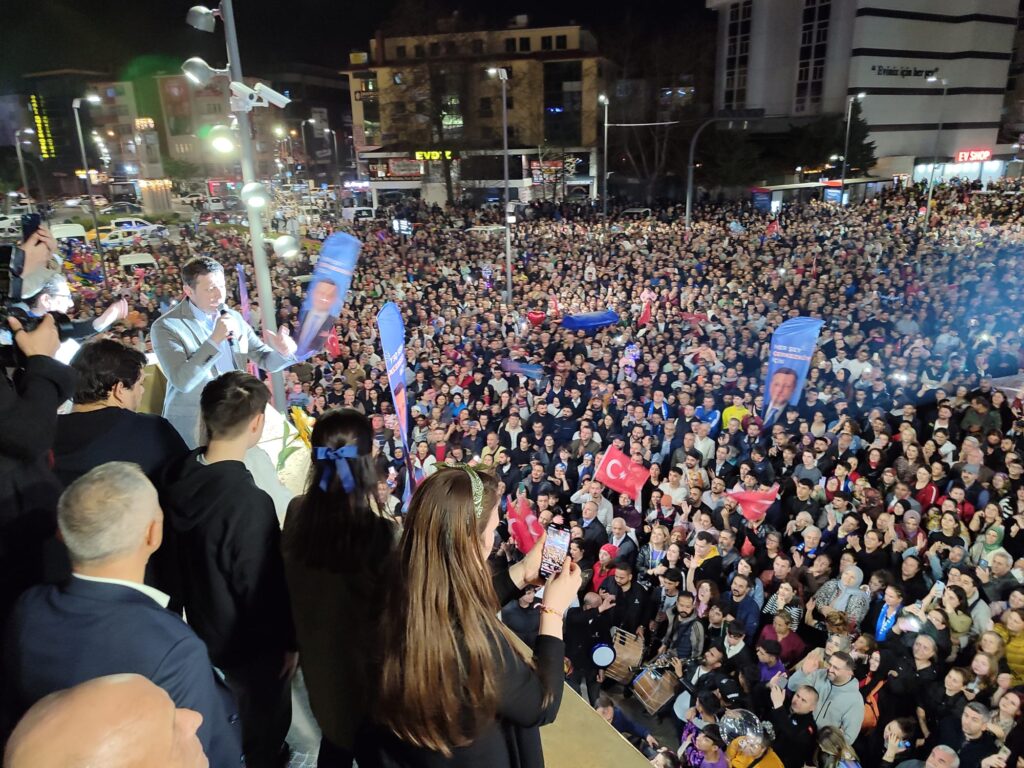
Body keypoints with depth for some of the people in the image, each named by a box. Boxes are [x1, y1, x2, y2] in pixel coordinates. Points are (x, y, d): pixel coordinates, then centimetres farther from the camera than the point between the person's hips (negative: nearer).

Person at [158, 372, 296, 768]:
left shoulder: (176, 477, -12)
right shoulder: (248, 502, -36)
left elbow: (172, 556, 3)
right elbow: (264, 585, -26)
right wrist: (287, 641, -10)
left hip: (200, 627, 7)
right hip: (249, 644, -7)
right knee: (261, 728, 21)